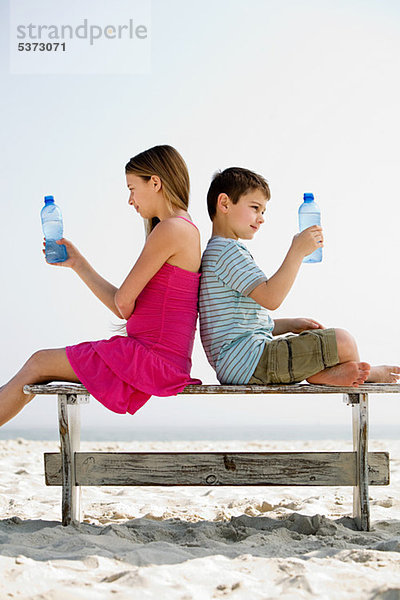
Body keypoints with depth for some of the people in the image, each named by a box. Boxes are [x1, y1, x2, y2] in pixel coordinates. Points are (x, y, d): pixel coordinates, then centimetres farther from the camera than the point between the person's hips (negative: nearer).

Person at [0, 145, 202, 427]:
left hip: (152, 359, -9)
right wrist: (77, 262, 21)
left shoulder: (171, 229, -13)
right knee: (41, 363, 14)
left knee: (38, 365, -1)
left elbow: (124, 302, -14)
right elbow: (122, 304, 17)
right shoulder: (187, 231, 18)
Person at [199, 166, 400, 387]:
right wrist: (297, 251, -18)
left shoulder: (216, 253, 25)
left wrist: (291, 325, 17)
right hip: (247, 360, -12)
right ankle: (367, 373, 16)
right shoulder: (227, 250, -10)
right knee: (342, 341, -14)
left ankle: (321, 372, 0)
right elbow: (271, 298, -22)